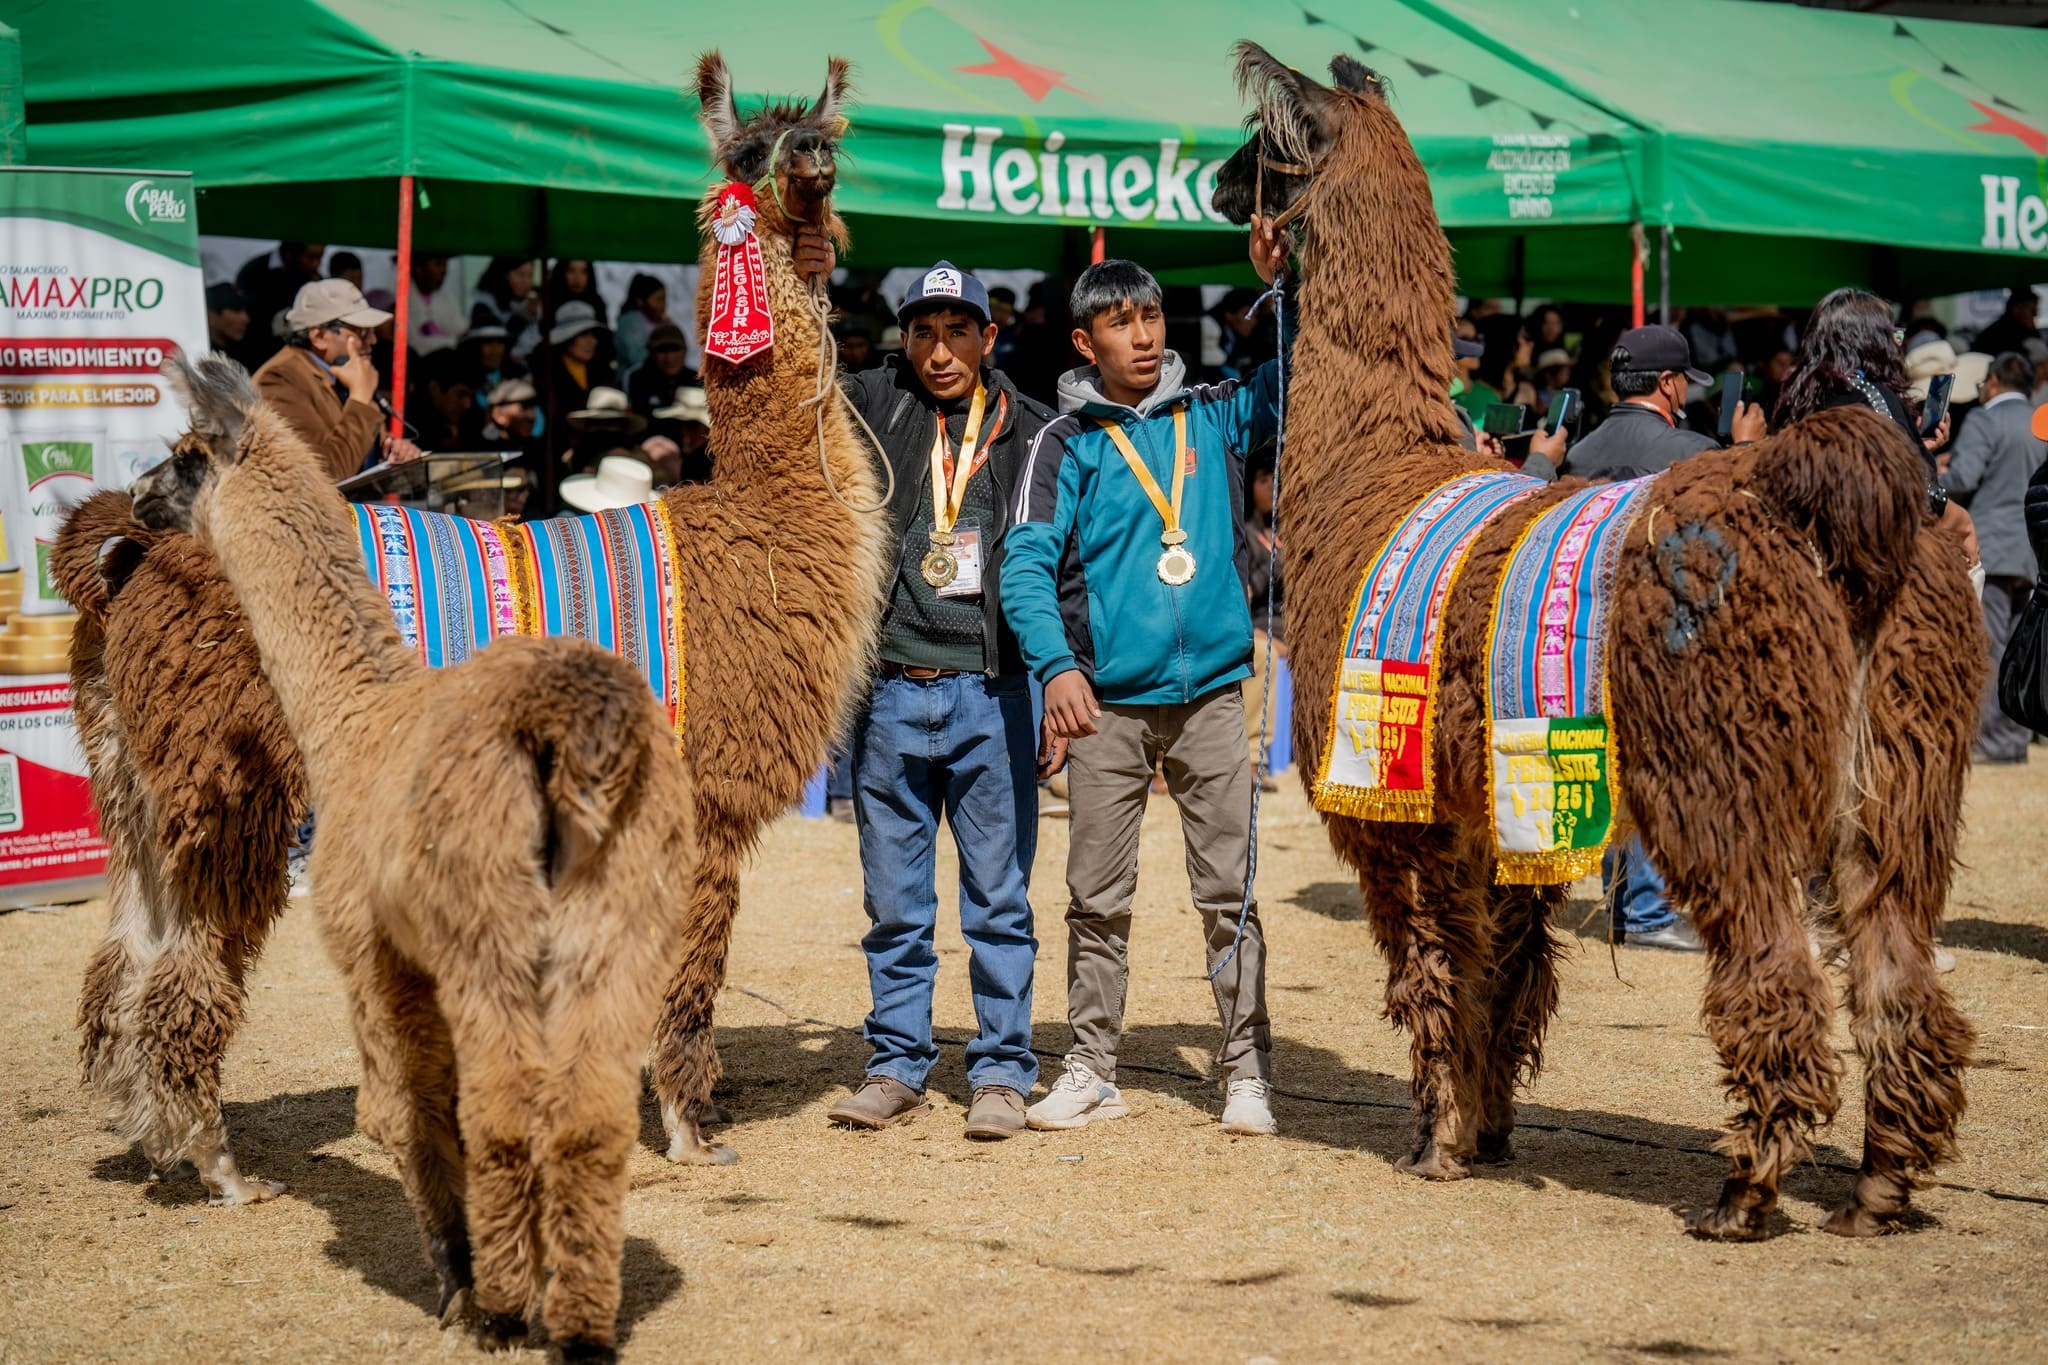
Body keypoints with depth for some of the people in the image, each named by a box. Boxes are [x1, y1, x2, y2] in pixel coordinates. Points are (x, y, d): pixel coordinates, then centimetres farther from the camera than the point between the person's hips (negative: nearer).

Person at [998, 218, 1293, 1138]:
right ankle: (1092, 1070, 14)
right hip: (1109, 700, -1)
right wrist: (1056, 664, -19)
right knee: (1097, 898, 5)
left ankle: (1247, 1071, 8)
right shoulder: (1067, 441, 2)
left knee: (1230, 890, 2)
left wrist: (1285, 286, -7)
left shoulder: (1211, 416, 8)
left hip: (1210, 691, 1)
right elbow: (1027, 563, -6)